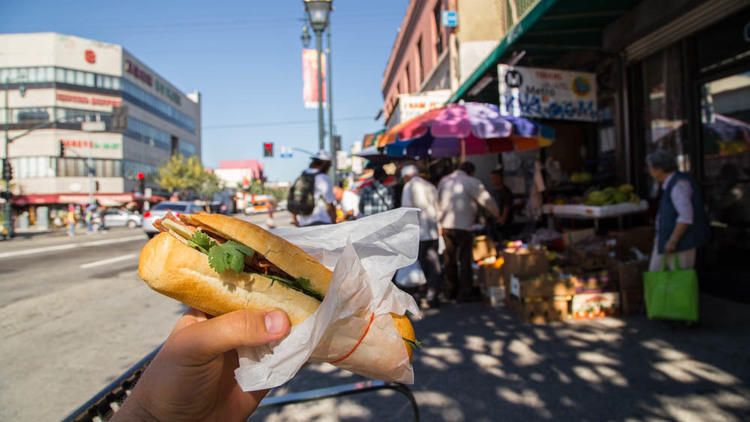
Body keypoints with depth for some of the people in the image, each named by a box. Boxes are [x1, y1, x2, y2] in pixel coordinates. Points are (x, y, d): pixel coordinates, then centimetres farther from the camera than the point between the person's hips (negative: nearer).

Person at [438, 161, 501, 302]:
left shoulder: (444, 181, 12)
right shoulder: (471, 182, -8)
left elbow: (438, 202, 18)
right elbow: (487, 201, -10)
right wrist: (497, 215, 5)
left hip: (445, 225, 6)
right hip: (462, 226, -6)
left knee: (450, 260, 14)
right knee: (465, 260, 3)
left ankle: (451, 290, 25)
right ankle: (465, 292, 7)